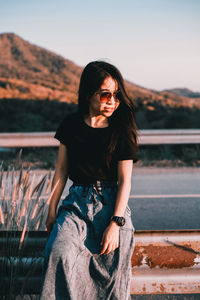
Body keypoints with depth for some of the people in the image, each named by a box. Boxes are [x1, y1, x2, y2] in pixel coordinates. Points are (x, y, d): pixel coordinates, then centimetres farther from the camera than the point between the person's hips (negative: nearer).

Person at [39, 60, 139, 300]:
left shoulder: (122, 130, -3)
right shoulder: (71, 125, 4)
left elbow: (125, 180, -6)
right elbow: (61, 170, 10)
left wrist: (115, 224, -14)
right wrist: (52, 211, 10)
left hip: (112, 204, -1)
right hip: (77, 202, 1)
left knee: (111, 272, -8)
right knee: (59, 253, -24)